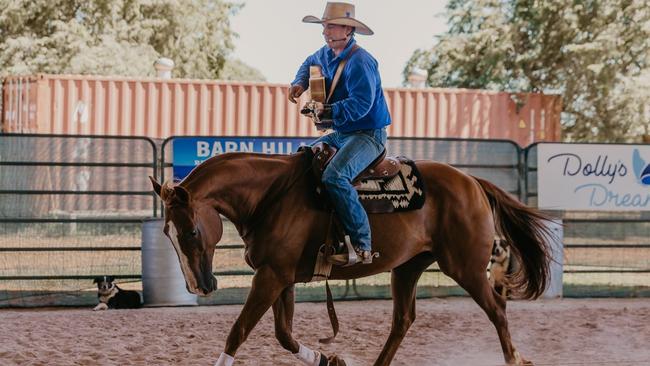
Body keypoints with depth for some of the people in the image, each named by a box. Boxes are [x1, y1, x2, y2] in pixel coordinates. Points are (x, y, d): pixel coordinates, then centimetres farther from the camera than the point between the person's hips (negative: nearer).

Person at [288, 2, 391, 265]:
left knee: (335, 176, -33)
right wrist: (300, 83, 15)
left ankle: (362, 244, -30)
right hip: (340, 134, 11)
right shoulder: (327, 54, 10)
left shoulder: (360, 62, -19)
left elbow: (361, 104, -29)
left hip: (368, 134, -11)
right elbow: (310, 64, 35)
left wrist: (328, 112, -25)